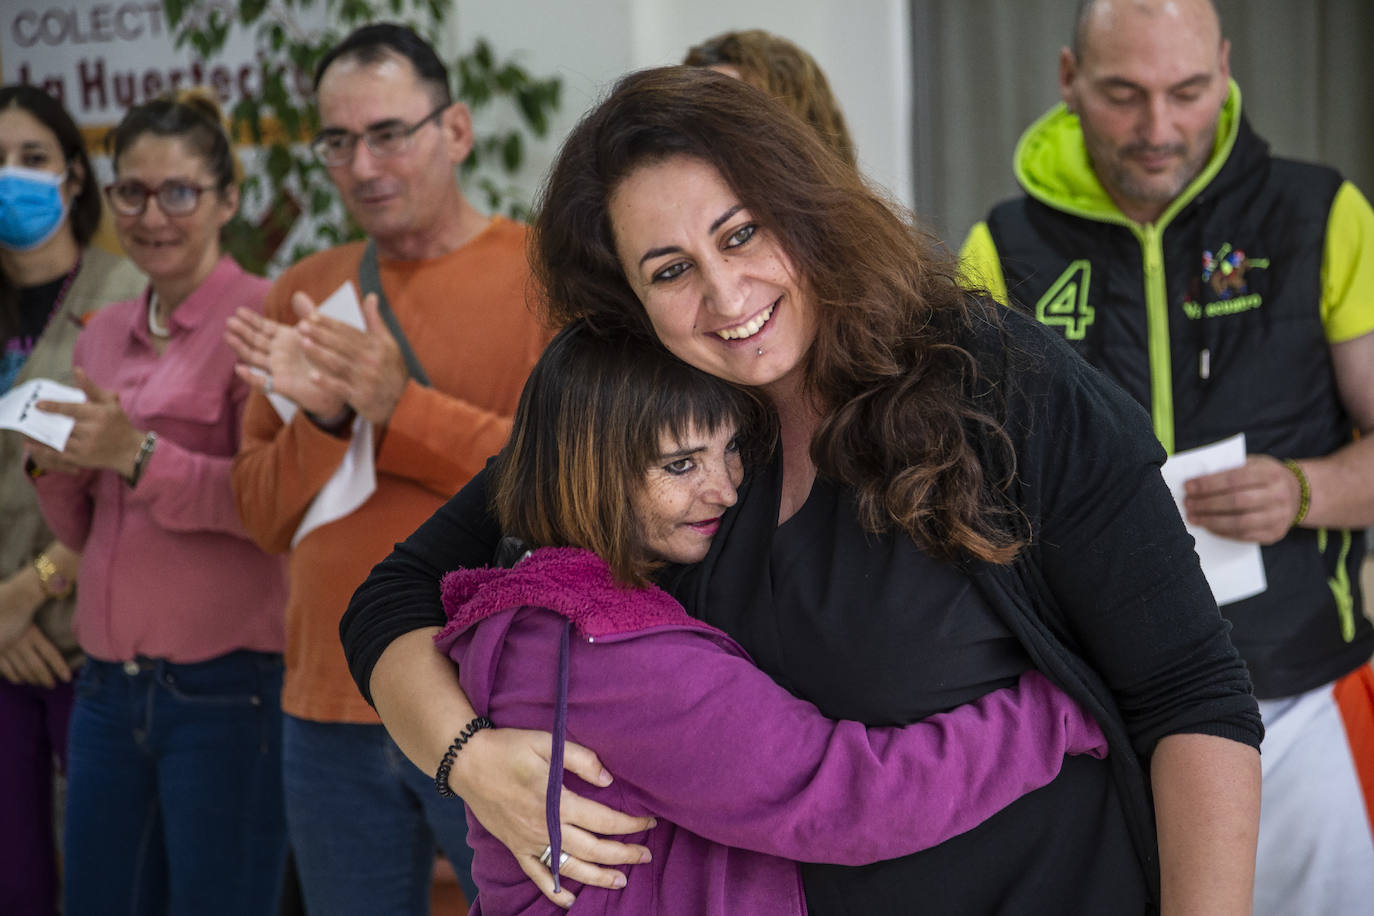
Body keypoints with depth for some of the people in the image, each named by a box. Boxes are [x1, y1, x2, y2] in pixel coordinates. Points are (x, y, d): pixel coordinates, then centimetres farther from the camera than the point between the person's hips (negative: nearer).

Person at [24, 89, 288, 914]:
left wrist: (138, 456, -20)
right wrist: (55, 464, -1)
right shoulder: (104, 335, 14)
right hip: (111, 685, 7)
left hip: (224, 689, -7)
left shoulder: (260, 314, -7)